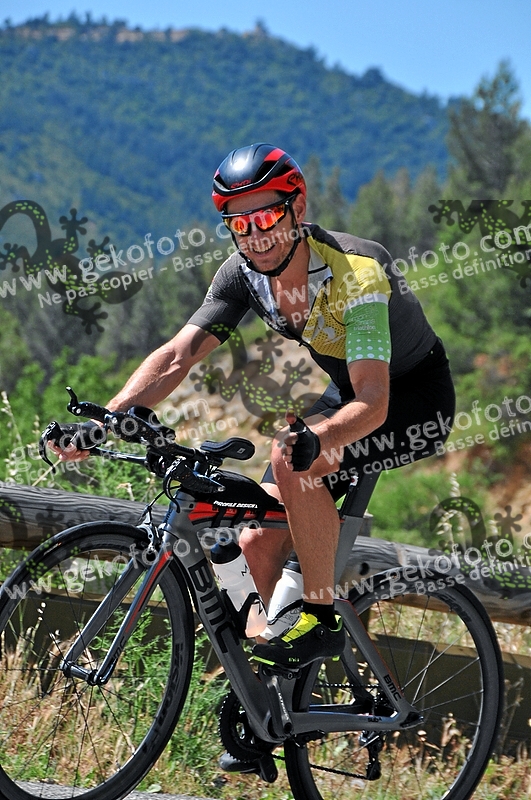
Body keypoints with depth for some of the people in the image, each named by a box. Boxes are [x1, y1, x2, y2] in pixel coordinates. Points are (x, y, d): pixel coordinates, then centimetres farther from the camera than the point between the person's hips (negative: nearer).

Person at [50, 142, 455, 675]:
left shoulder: (355, 270, -31)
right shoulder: (244, 274, -12)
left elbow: (373, 405, -38)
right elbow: (176, 357, -19)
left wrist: (312, 440, -58)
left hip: (417, 400, -7)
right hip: (349, 394, 7)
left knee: (292, 460, -33)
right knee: (258, 545, -6)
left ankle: (321, 621, -18)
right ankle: (293, 676, 13)